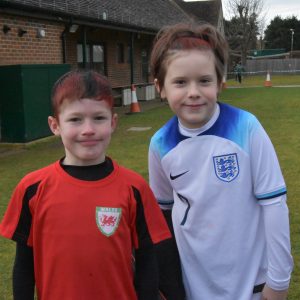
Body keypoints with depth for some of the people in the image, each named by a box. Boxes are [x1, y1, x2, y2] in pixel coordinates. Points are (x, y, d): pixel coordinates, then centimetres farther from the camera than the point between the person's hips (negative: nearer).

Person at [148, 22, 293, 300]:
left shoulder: (246, 128, -18)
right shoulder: (160, 143, -8)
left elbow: (274, 203, -12)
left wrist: (278, 277, -8)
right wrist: (162, 276, 12)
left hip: (250, 277, -2)